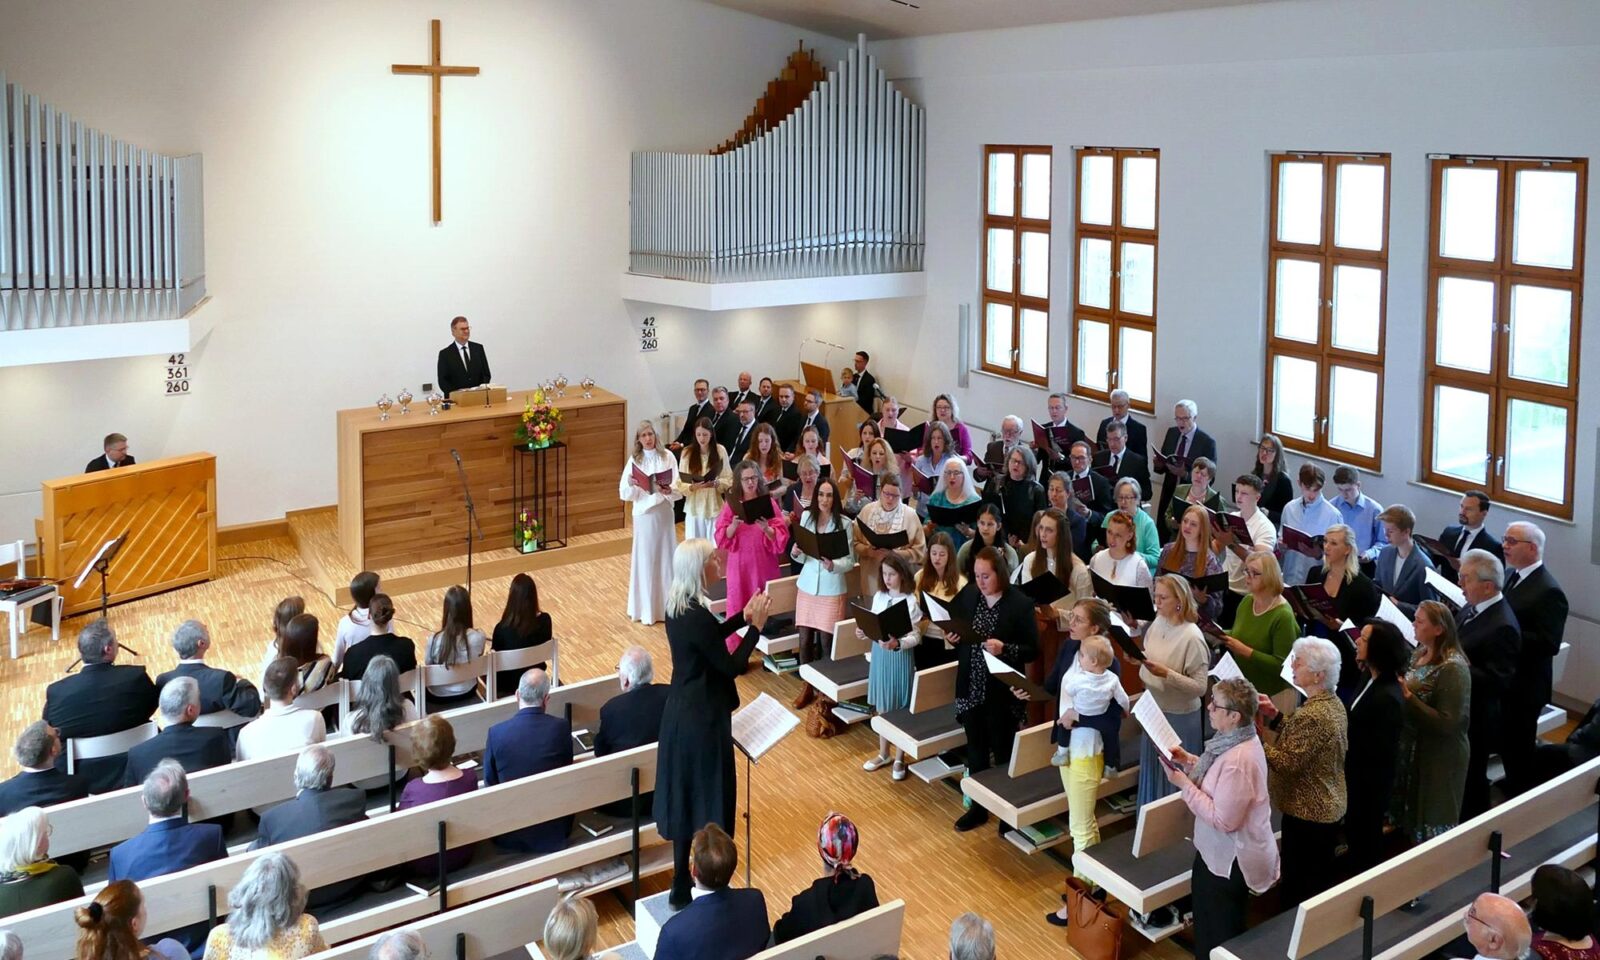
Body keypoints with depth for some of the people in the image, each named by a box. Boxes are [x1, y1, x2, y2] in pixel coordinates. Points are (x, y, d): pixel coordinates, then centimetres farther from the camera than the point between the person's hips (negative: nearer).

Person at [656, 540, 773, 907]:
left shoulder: (676, 606, 1)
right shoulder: (698, 616, -27)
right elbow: (731, 666, -19)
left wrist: (743, 617, 9)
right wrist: (755, 627, -11)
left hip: (681, 709, 9)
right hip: (702, 716, -9)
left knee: (685, 794, 19)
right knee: (704, 798, 3)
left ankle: (683, 881, 32)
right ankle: (688, 889, 12)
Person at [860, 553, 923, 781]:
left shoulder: (910, 602, -15)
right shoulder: (879, 597, 2)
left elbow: (916, 636, -16)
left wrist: (897, 644, -33)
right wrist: (864, 633, -12)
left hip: (900, 657, -5)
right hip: (879, 654, 5)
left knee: (899, 709, 6)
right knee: (881, 708, 16)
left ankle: (899, 759, 19)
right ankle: (883, 754, 31)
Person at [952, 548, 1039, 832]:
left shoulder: (1020, 604, -13)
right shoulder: (967, 597, 1)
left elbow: (1033, 650, -11)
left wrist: (1004, 649, -26)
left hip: (1003, 692, -4)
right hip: (971, 689, 4)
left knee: (1003, 753, 8)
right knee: (975, 750, 15)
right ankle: (978, 806, 29)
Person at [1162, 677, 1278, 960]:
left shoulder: (1239, 760, -32)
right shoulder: (1239, 740, 0)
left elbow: (1223, 820, -30)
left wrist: (1184, 784, -24)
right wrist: (1189, 761, 3)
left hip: (1230, 857, -10)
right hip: (1223, 851, 10)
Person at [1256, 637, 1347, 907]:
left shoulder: (1312, 715, -28)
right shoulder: (1333, 703, 4)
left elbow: (1286, 763, -26)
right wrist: (1275, 717, 2)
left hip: (1306, 814, -10)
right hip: (1329, 808, 10)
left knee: (1299, 889, 3)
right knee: (1321, 884, 22)